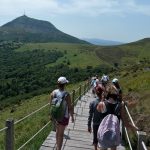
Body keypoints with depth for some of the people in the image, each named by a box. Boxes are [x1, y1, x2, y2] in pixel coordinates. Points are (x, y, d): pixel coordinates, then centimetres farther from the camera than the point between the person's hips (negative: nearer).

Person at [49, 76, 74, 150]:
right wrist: (72, 116, 0)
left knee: (57, 131, 25)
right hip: (64, 116, -5)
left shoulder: (53, 92, -9)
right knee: (61, 134, 9)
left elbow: (51, 104, 0)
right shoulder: (66, 94, -22)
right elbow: (70, 107, -15)